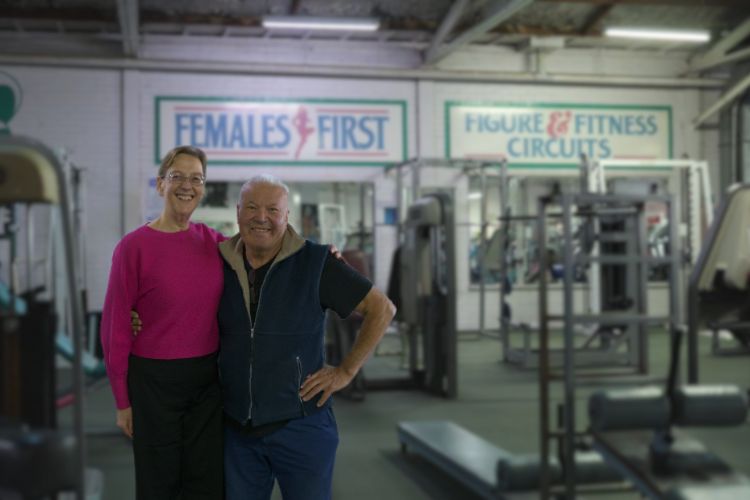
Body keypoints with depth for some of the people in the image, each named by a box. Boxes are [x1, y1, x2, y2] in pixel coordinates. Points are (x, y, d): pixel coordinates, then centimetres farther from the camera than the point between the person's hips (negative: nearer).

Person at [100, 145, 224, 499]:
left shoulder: (212, 241, 2)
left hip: (208, 378, 4)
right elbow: (115, 327, -8)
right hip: (154, 380, -4)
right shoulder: (134, 246, -11)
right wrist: (122, 399, -6)